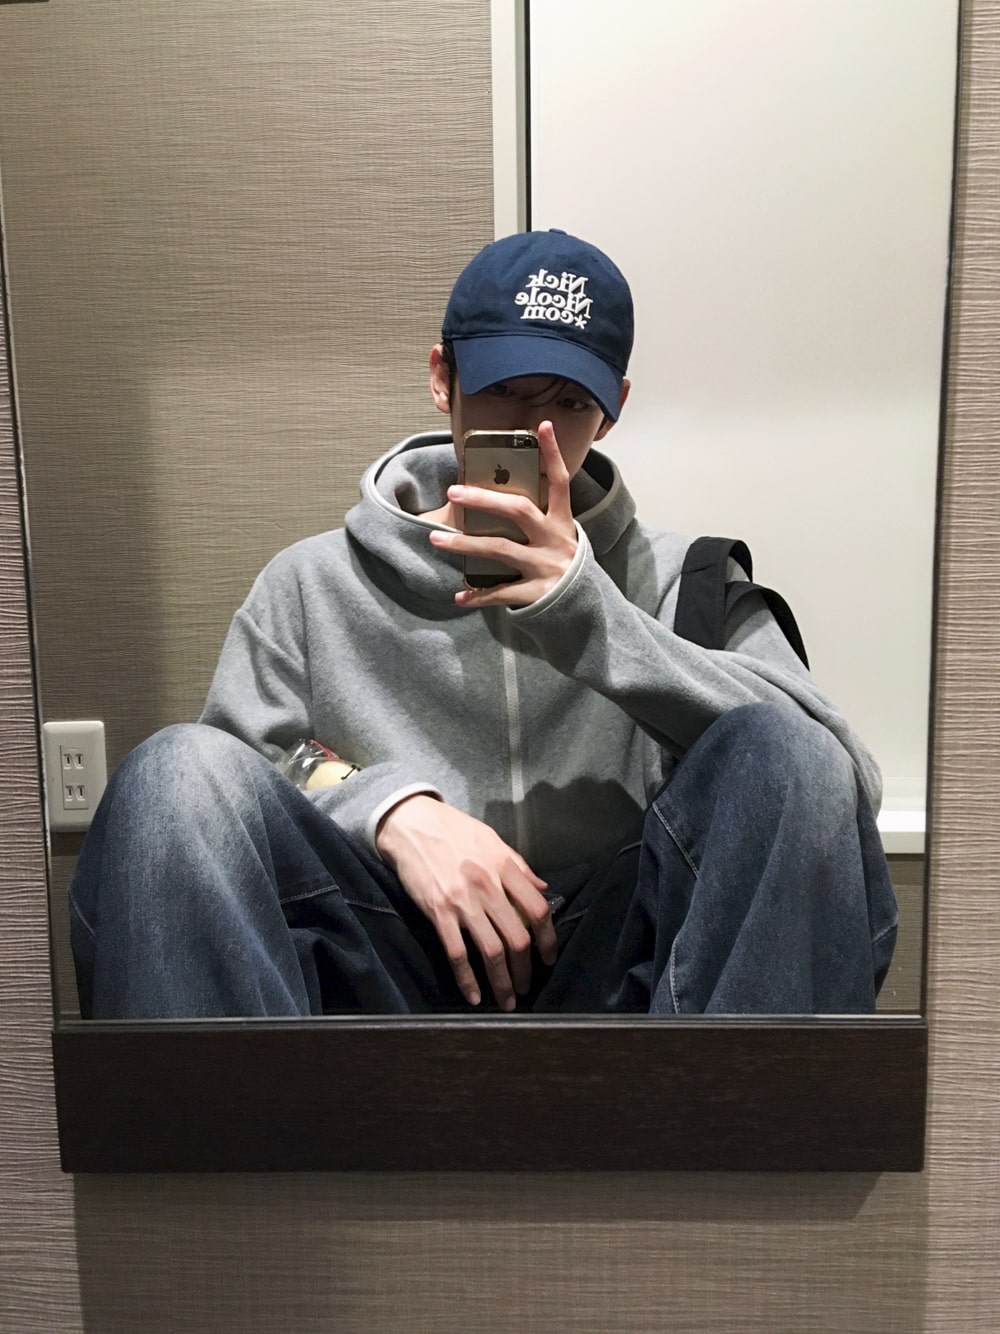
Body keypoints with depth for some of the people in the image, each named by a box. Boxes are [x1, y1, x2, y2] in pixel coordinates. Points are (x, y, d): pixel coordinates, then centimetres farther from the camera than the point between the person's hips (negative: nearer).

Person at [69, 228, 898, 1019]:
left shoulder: (678, 581, 12)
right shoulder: (315, 584, 13)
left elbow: (840, 776, -3)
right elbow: (220, 809, 6)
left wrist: (593, 613, -14)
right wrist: (391, 805, -14)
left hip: (614, 977, 1)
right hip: (395, 979, 1)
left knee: (781, 758, -25)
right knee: (180, 772, -23)